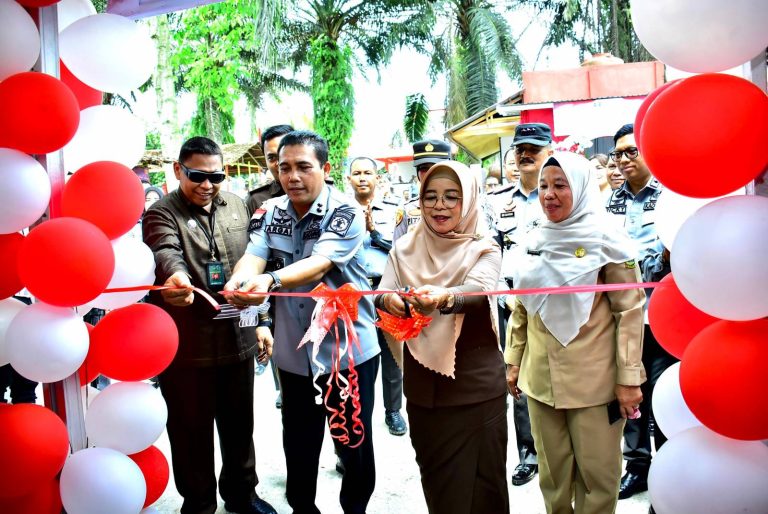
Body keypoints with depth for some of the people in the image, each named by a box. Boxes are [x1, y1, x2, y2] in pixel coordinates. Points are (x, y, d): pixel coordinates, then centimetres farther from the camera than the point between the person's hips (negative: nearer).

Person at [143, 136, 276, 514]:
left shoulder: (237, 207, 7)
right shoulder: (161, 213, -7)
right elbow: (165, 252, -29)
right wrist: (176, 274, -52)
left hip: (238, 338, 4)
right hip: (186, 344, -4)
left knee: (240, 423, 18)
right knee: (191, 430, 11)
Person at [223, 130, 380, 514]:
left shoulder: (346, 213, -13)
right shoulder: (270, 212, 2)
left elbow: (319, 263, -28)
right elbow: (253, 256, -12)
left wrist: (271, 281, -46)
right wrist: (239, 280, -36)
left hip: (347, 349, -3)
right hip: (294, 352, 4)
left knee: (354, 444, 10)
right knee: (298, 444, 18)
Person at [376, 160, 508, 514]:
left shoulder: (484, 250, -6)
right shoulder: (405, 249, 2)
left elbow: (478, 291, -26)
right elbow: (382, 295, -10)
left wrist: (445, 297, -48)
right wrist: (389, 301, -35)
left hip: (476, 385, -2)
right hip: (423, 385, 3)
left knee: (477, 481, 7)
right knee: (436, 481, 16)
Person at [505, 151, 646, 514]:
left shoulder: (605, 239, -6)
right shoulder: (534, 241, 8)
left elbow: (630, 310, -9)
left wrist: (629, 378, -12)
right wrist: (513, 361, 13)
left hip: (594, 381, -4)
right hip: (540, 376, 4)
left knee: (597, 471, 6)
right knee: (552, 469, 14)